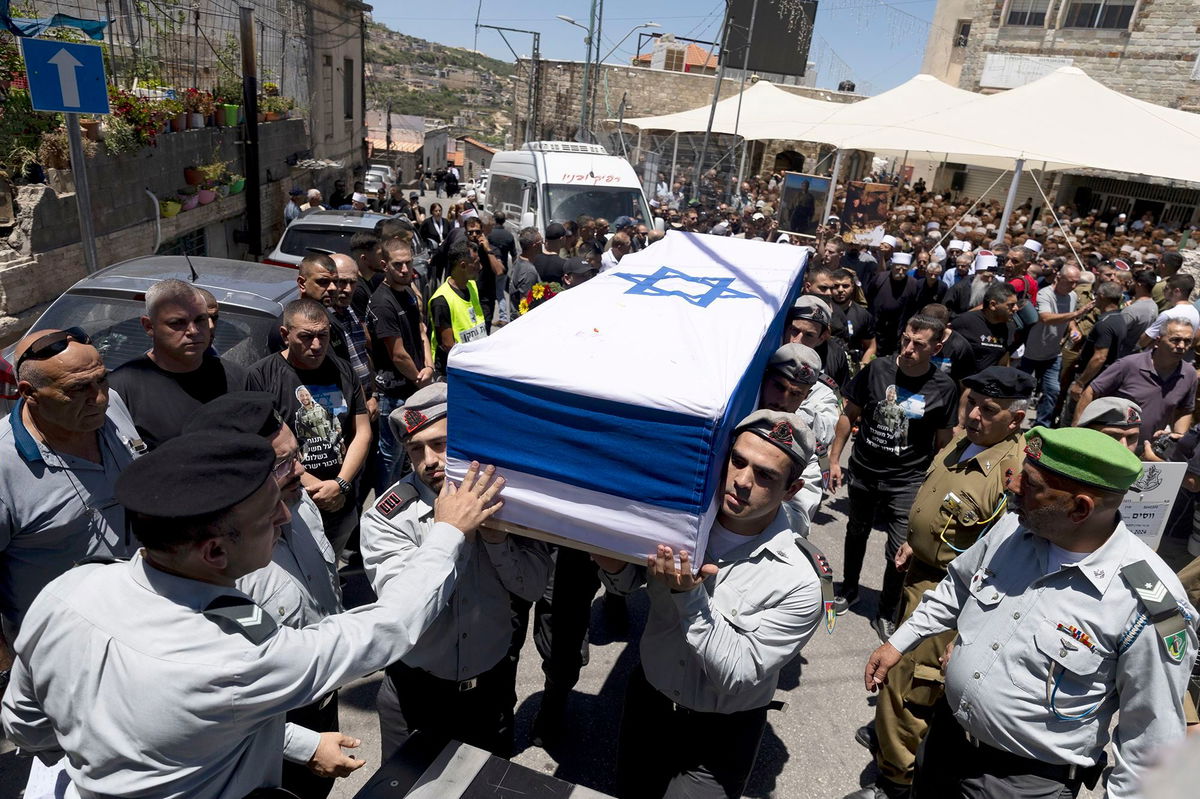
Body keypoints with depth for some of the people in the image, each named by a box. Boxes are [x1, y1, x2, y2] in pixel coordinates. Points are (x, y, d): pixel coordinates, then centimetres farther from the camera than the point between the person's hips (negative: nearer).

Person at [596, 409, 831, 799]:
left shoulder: (801, 582, -26)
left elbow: (741, 677, -25)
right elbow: (630, 583, 1)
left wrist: (689, 595, -37)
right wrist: (615, 567, -23)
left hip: (720, 735, -4)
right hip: (646, 698, 4)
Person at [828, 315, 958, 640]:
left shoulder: (943, 388, -10)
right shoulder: (877, 369, -9)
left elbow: (943, 442, -1)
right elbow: (849, 414, 0)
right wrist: (834, 459, 0)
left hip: (907, 482, -2)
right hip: (863, 472, 2)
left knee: (899, 551, -3)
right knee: (856, 533, 21)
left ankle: (887, 614, 22)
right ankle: (849, 591, 46)